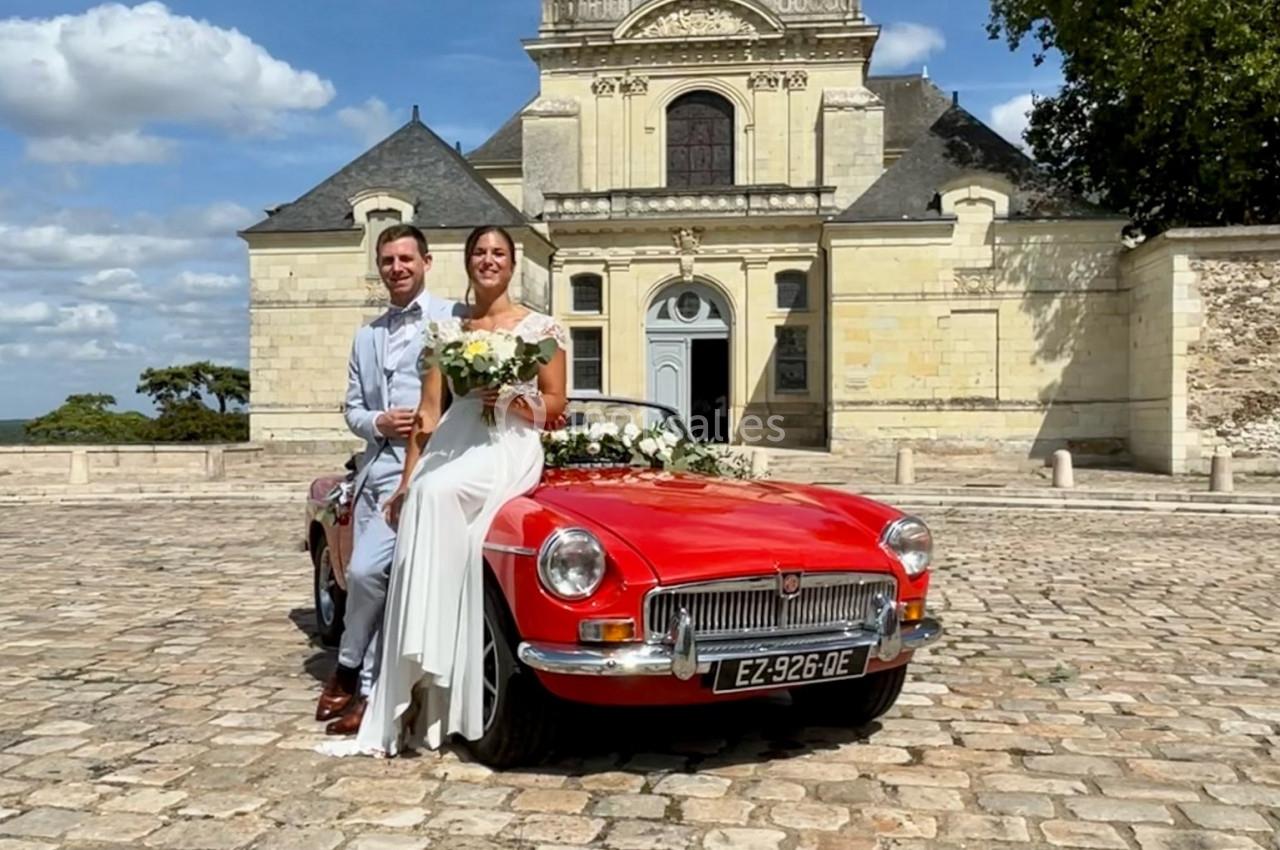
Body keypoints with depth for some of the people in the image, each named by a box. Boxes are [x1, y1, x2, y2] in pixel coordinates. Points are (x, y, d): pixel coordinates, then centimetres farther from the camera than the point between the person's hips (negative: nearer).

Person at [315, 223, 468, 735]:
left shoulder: (454, 319, 1)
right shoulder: (367, 336, 20)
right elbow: (352, 408, 18)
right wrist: (378, 422, -3)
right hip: (376, 468, 6)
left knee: (366, 571, -13)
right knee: (377, 580, 6)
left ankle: (349, 671, 7)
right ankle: (368, 693, 17)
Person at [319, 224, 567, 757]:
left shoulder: (540, 328, 8)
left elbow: (556, 404, 6)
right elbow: (429, 414, 10)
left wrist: (512, 400, -13)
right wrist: (406, 482, 3)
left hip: (511, 448, -3)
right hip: (454, 445, 3)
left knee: (439, 494, -32)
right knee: (424, 501, -24)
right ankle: (416, 701, -18)